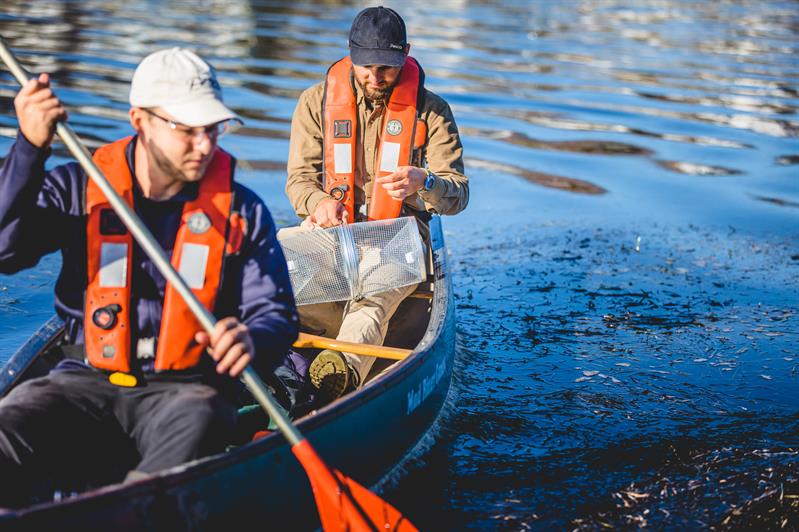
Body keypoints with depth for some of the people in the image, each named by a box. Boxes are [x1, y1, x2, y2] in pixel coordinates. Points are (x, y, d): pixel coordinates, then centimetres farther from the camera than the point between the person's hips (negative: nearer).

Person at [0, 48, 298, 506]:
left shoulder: (242, 211, 8)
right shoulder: (79, 188, 8)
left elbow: (276, 313, 6)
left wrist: (251, 341, -20)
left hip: (188, 387, -1)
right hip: (86, 381, 1)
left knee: (197, 421, -37)